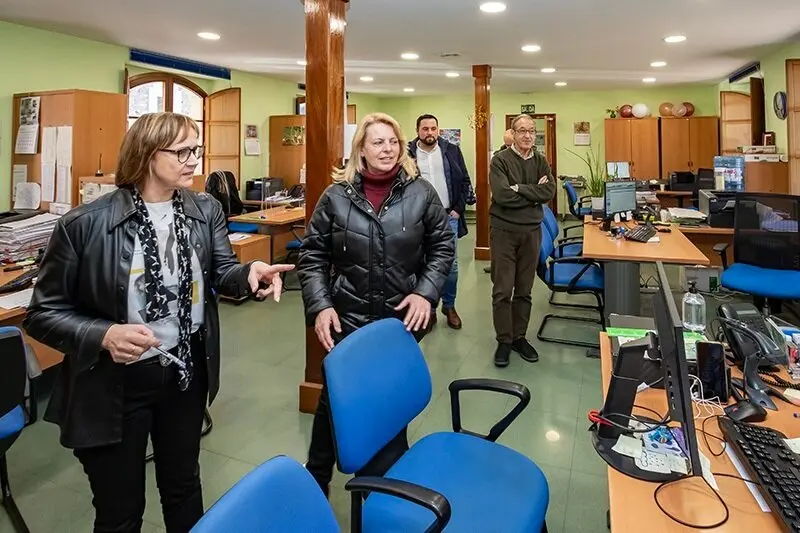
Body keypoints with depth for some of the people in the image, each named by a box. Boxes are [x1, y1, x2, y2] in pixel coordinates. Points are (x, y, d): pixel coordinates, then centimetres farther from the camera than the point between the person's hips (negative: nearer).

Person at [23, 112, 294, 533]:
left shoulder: (206, 210, -3)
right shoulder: (85, 224, -17)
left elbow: (221, 272, -1)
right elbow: (43, 313, -10)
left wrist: (250, 273, -24)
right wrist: (103, 336, -28)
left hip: (187, 371, 4)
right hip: (113, 384, -3)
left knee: (183, 485, 26)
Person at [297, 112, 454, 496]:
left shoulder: (421, 193, -3)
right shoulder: (336, 197, -5)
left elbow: (442, 247, 4)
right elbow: (312, 257, 0)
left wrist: (426, 293, -9)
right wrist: (320, 306, -11)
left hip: (403, 319, 1)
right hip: (347, 320, 0)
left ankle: (386, 488, 40)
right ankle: (315, 480, 37)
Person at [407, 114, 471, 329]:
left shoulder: (452, 151, 4)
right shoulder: (408, 153, -1)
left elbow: (464, 181, 6)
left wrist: (458, 209, -1)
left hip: (448, 217, 2)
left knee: (451, 265, 7)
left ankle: (449, 306, 25)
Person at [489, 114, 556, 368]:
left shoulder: (541, 161, 8)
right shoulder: (500, 160, -6)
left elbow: (550, 192, -8)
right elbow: (502, 195, -20)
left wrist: (519, 188, -15)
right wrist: (534, 193, -11)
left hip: (532, 231, 4)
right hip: (503, 230, -4)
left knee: (524, 290, 11)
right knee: (502, 290, 1)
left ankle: (519, 337, 24)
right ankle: (504, 340, 13)